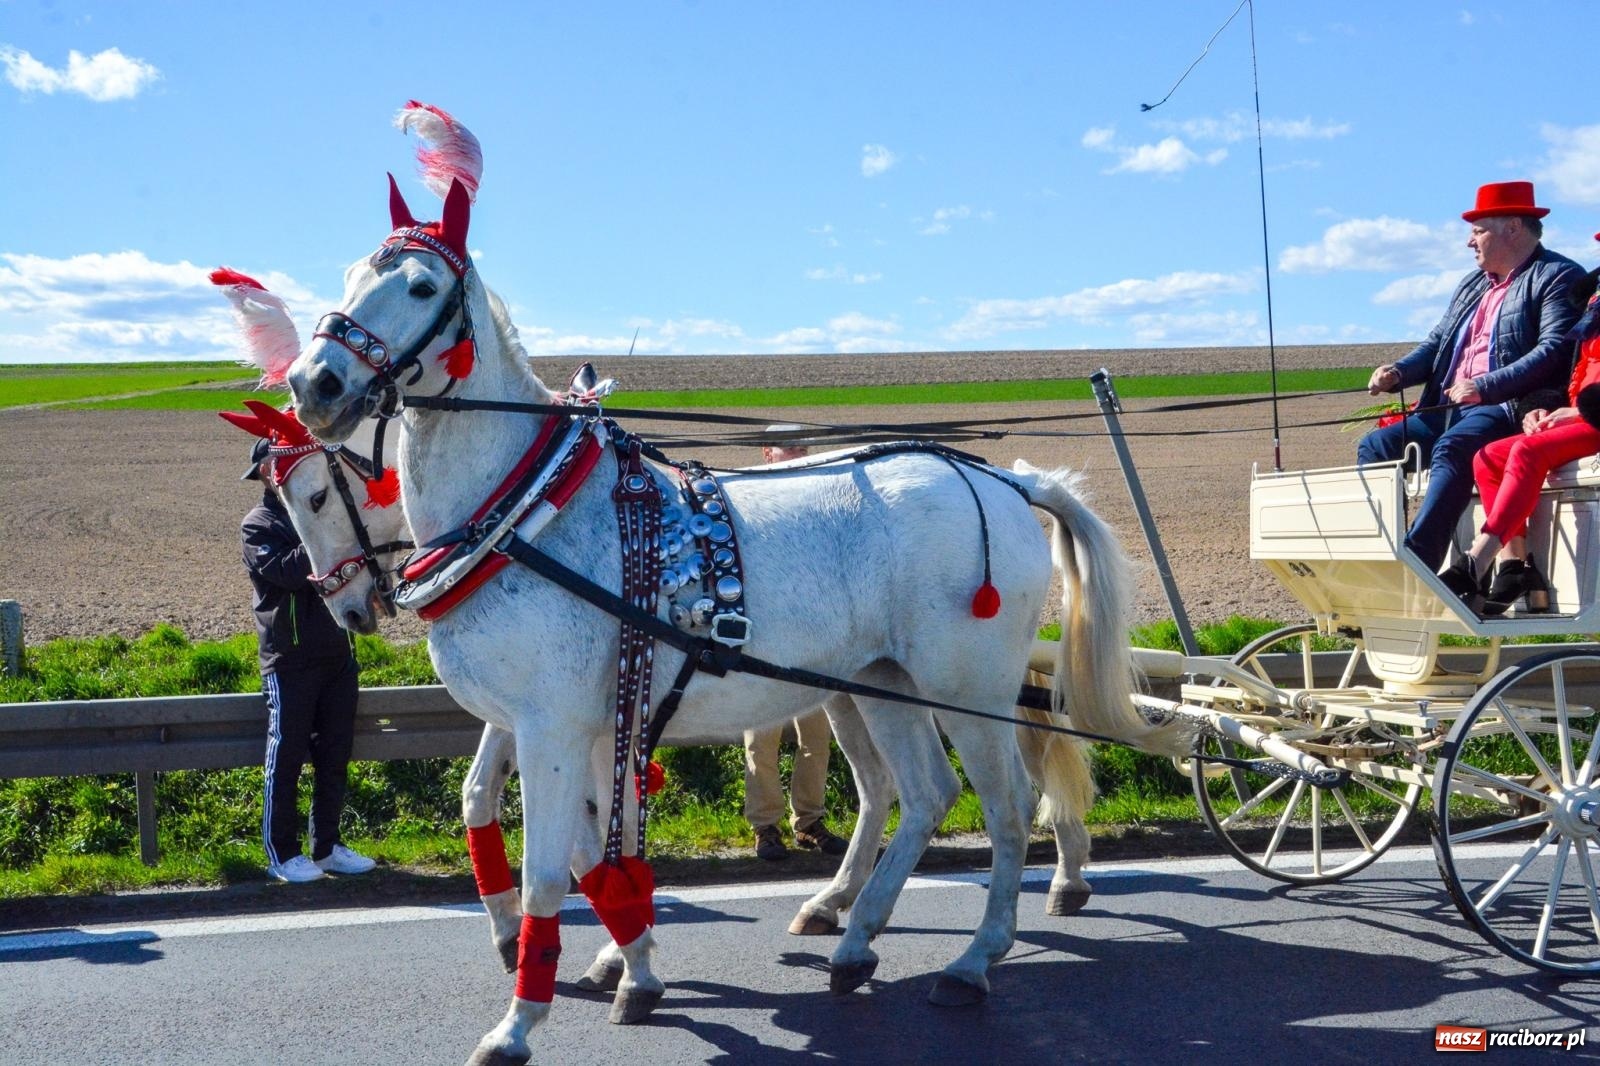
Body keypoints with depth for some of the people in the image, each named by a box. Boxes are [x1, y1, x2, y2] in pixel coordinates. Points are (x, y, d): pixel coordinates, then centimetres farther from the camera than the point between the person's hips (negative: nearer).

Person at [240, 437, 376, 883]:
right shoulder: (259, 525, -4)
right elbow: (286, 572, -21)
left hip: (338, 654, 6)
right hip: (290, 658, -6)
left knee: (335, 758, 9)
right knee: (286, 759, 0)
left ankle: (327, 847, 19)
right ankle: (282, 854, 8)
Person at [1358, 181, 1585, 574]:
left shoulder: (1558, 276, -3)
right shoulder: (1472, 285, 25)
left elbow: (1555, 349, -17)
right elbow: (1437, 343, 24)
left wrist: (1484, 387, -24)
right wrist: (1398, 372, 2)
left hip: (1507, 409, -9)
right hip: (1449, 410, 9)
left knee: (1451, 449, -35)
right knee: (1375, 446, -5)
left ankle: (1416, 562, -46)